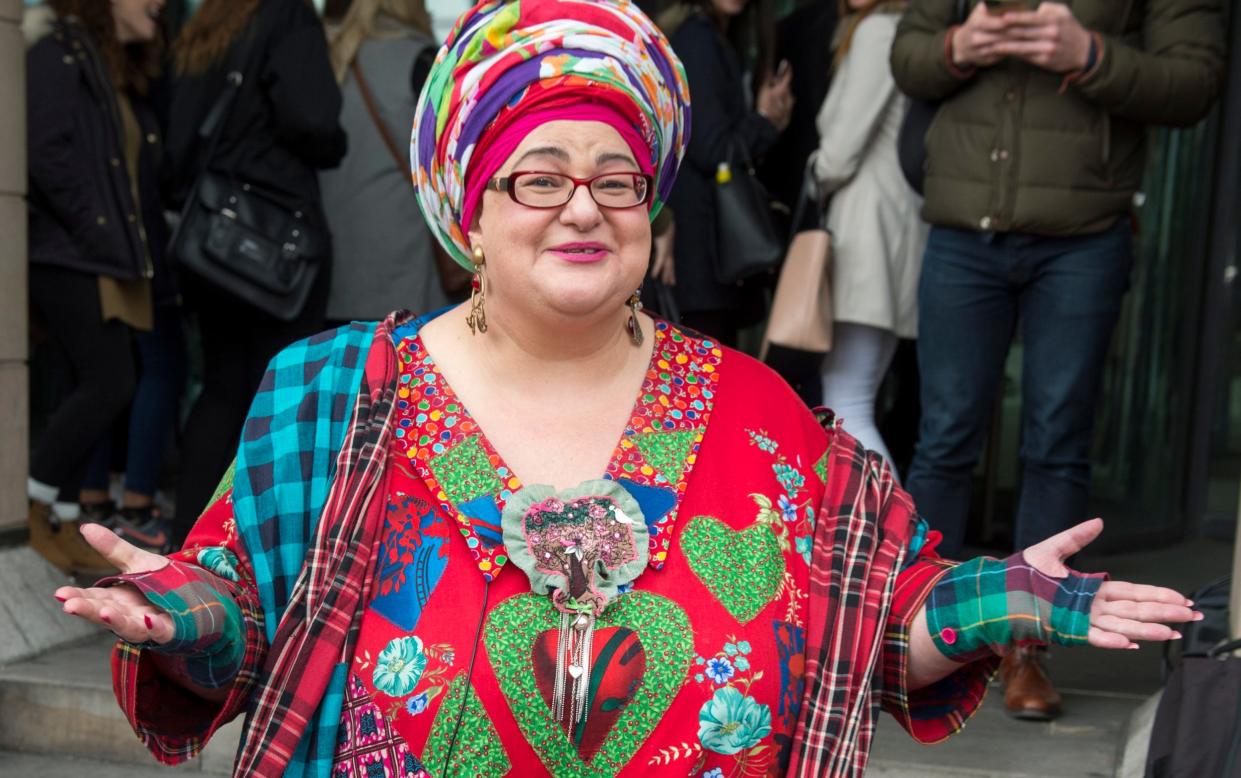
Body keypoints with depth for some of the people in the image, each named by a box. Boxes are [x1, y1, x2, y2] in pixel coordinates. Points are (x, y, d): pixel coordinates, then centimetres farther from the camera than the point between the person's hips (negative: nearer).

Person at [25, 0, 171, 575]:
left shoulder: (123, 72, 20)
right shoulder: (59, 48, -6)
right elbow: (45, 150, -17)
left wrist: (147, 258, 8)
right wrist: (91, 228, -15)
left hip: (107, 260, 9)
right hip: (68, 254, -9)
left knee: (91, 387, 7)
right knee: (110, 382, -13)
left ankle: (64, 527, 13)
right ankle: (31, 509, 0)